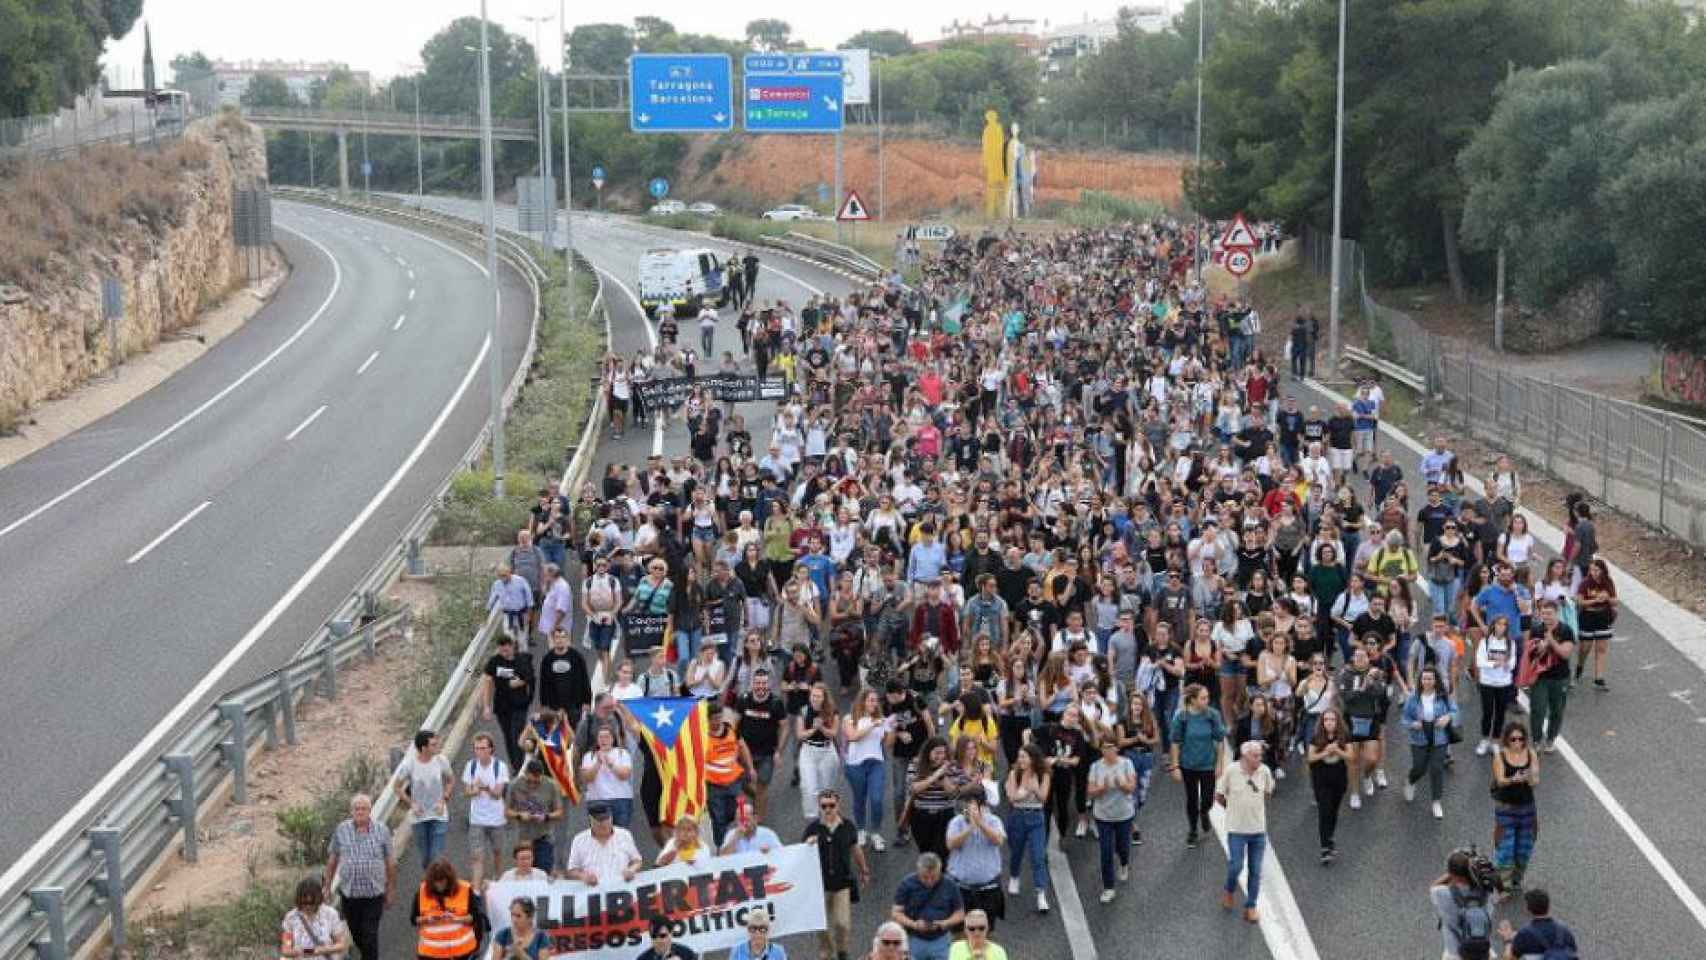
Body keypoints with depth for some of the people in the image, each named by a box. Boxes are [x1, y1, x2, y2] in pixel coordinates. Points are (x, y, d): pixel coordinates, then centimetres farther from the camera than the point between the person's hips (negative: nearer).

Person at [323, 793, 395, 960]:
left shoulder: (381, 830, -3)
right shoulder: (342, 830, -1)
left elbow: (390, 862, 3)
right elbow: (332, 859, 8)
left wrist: (390, 890, 6)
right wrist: (327, 885, 11)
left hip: (374, 893, -2)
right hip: (349, 893, 2)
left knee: (370, 936, -5)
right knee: (354, 933, 15)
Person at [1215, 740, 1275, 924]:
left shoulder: (1265, 771, -6)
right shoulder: (1231, 771, -15)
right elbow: (1219, 796, -1)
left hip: (1259, 828, 3)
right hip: (1237, 828, -3)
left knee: (1255, 871, 7)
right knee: (1236, 866, -4)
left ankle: (1250, 907, 19)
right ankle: (1229, 890, 27)